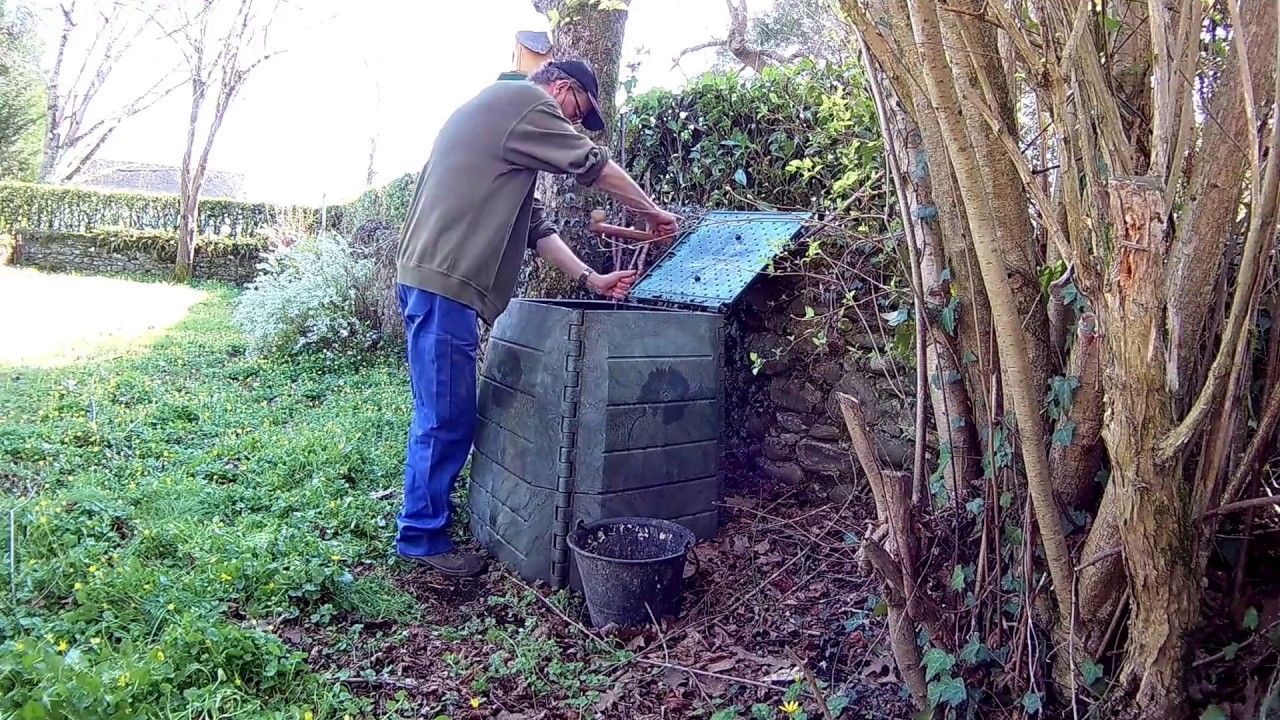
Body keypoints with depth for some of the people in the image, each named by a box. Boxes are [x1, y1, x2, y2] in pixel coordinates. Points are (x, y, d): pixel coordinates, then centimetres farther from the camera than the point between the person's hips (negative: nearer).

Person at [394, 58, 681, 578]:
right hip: (443, 283, -10)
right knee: (446, 420, -4)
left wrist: (588, 278, 16)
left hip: (437, 282, 10)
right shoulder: (521, 100, -3)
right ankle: (423, 538, 5)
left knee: (445, 417, 15)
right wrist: (653, 213, 11)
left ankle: (430, 513, 26)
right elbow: (596, 168, -4)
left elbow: (534, 224, 22)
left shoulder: (504, 123, 27)